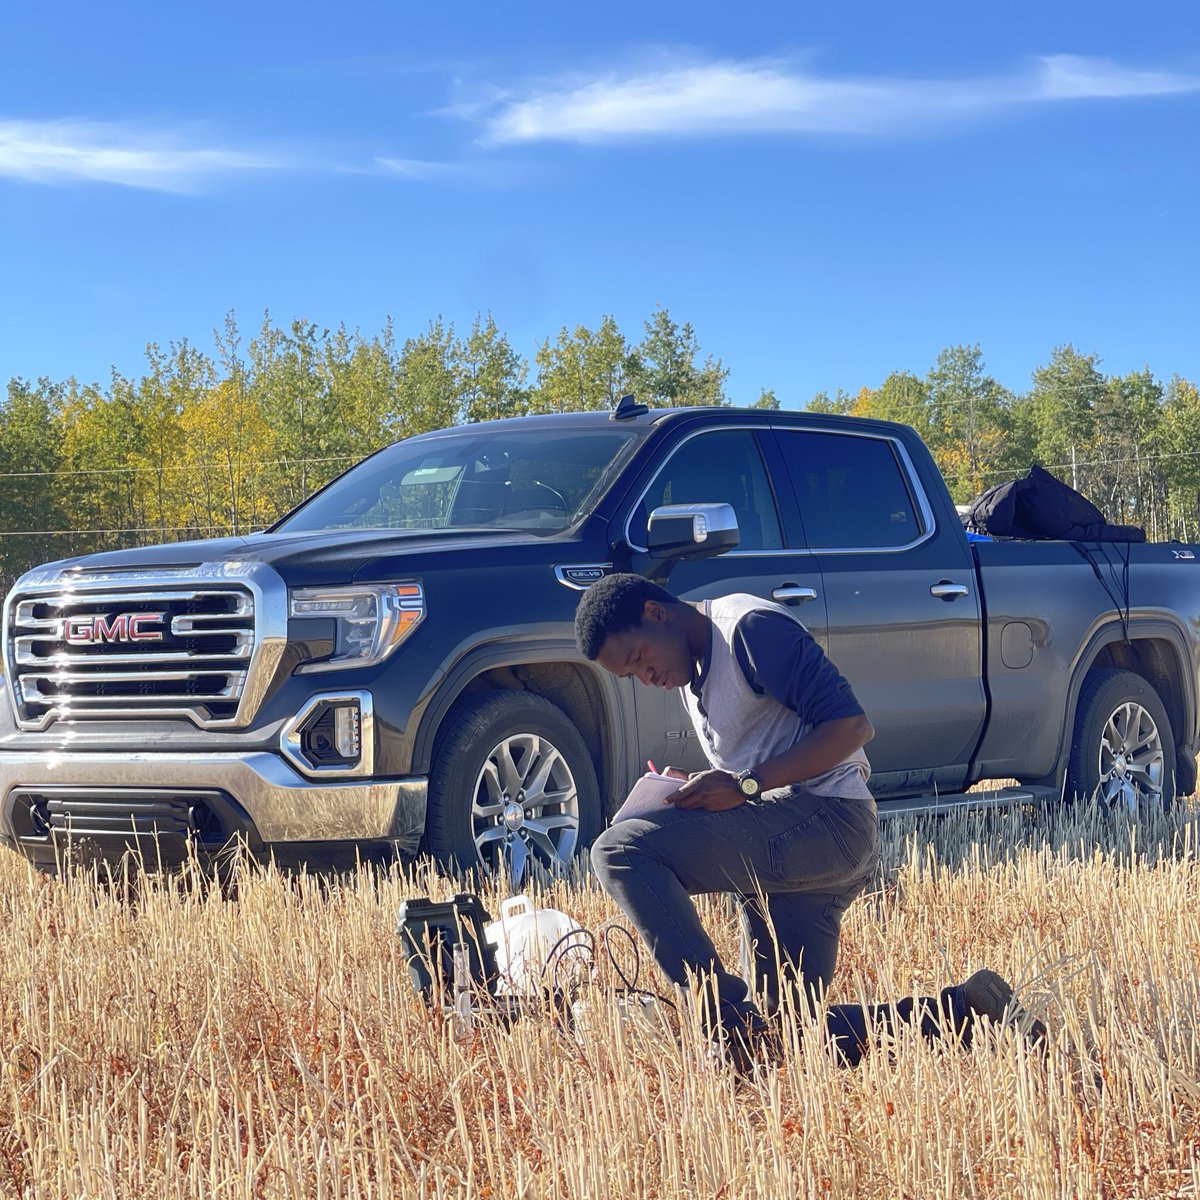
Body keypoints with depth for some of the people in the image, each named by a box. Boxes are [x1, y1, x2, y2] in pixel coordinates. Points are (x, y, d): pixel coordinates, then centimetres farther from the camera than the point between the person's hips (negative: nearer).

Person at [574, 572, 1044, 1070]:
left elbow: (851, 726, -15)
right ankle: (965, 1009, 7)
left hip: (826, 821, -10)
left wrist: (747, 785, -20)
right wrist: (704, 791, 6)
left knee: (620, 852, -22)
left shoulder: (750, 628, -7)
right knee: (791, 1037, 4)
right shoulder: (691, 674, 22)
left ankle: (735, 1029, -26)